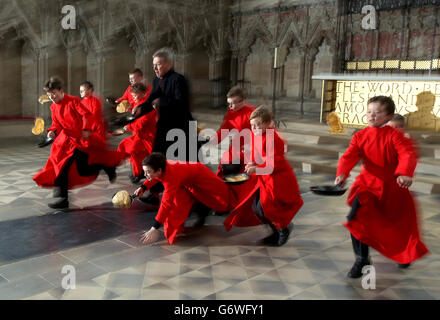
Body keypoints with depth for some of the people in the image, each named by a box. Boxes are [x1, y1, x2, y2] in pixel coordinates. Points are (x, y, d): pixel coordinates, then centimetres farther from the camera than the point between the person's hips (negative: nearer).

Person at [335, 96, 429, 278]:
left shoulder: (394, 135, -10)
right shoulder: (360, 136, -2)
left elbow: (408, 154, -25)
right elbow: (349, 156, -14)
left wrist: (405, 173, -46)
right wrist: (342, 173, -35)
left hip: (393, 186, -1)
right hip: (367, 184, 1)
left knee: (401, 223, 16)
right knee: (357, 218, -18)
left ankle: (404, 254, 49)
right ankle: (362, 259, 1)